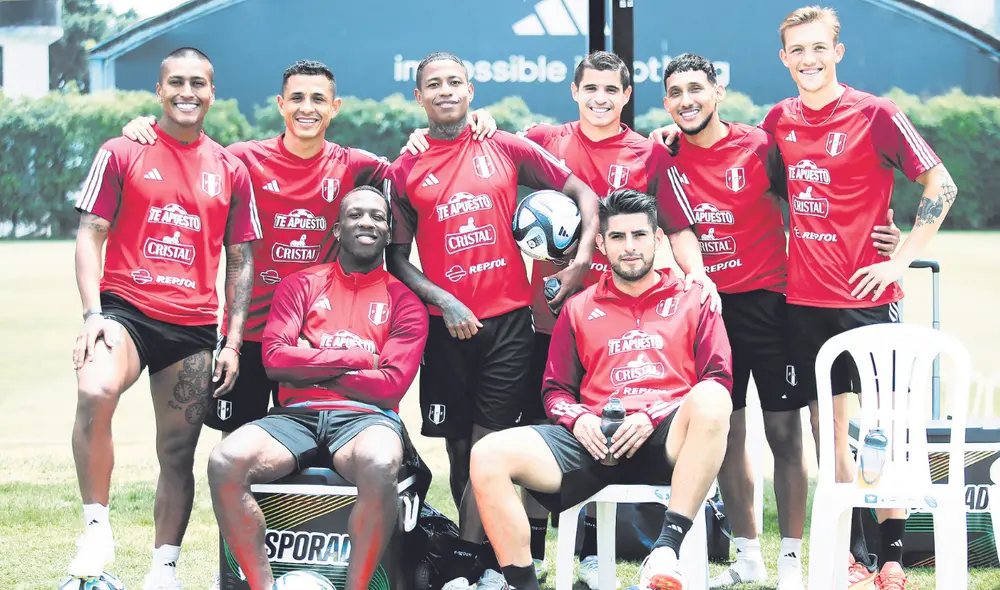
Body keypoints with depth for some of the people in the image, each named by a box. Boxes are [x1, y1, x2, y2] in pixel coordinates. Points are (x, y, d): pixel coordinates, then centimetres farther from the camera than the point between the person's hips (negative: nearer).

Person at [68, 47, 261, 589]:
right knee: (95, 393, -32)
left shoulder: (231, 171, 11)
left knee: (178, 453, 5)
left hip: (193, 327, 3)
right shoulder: (122, 153, 4)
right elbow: (90, 236, 2)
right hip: (125, 309, -3)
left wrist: (233, 342, 5)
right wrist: (93, 313, -12)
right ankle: (96, 526, -20)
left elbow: (240, 259, 13)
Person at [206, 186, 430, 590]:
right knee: (225, 462, -29)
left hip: (363, 417, -2)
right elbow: (275, 359, 1)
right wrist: (356, 358, 0)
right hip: (297, 416, 2)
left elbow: (391, 386, -3)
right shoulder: (300, 286, 16)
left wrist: (310, 369, -1)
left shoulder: (403, 302, 11)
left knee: (380, 465, -40)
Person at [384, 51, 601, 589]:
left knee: (488, 441, -7)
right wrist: (443, 301, -9)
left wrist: (581, 259, -5)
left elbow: (581, 192, 8)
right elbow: (397, 258, 5)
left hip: (508, 317, -1)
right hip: (446, 324, 1)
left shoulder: (507, 149, 5)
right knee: (460, 445, 6)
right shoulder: (405, 171, 6)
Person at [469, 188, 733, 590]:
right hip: (596, 442, 2)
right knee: (488, 455, -21)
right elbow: (555, 390, 22)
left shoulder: (692, 301, 17)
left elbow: (718, 380, 6)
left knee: (710, 397, -38)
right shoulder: (579, 309, 24)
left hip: (668, 439, -2)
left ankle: (667, 548, -41)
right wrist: (577, 419, -3)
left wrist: (654, 416, -10)